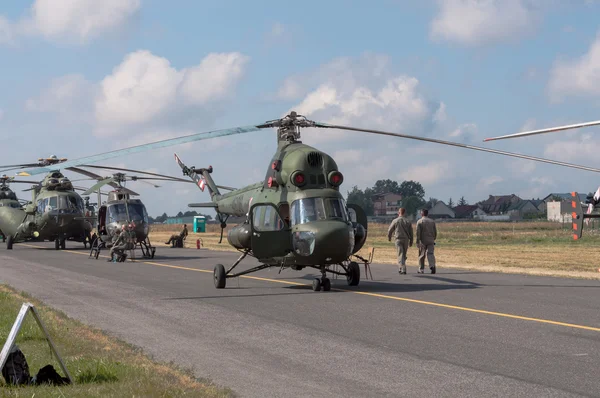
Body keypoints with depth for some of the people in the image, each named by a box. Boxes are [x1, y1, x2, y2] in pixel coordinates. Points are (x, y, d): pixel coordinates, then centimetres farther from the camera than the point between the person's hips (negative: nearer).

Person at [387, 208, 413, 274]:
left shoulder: (395, 221, -4)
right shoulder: (408, 221, 3)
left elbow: (390, 230, 4)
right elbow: (411, 232, 4)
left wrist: (389, 237, 22)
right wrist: (411, 241, 12)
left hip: (398, 239, -3)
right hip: (406, 239, 3)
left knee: (400, 254, -5)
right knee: (404, 254, 15)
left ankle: (403, 269, -17)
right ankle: (400, 268, 24)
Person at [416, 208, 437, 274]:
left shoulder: (419, 221, -4)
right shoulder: (432, 221, 8)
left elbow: (418, 232, -10)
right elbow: (435, 232, 10)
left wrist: (417, 242, -10)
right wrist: (434, 239, 24)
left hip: (423, 241, -2)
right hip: (430, 241, 2)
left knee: (422, 255, 8)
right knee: (430, 254, -2)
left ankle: (421, 269, 15)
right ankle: (432, 266, -26)